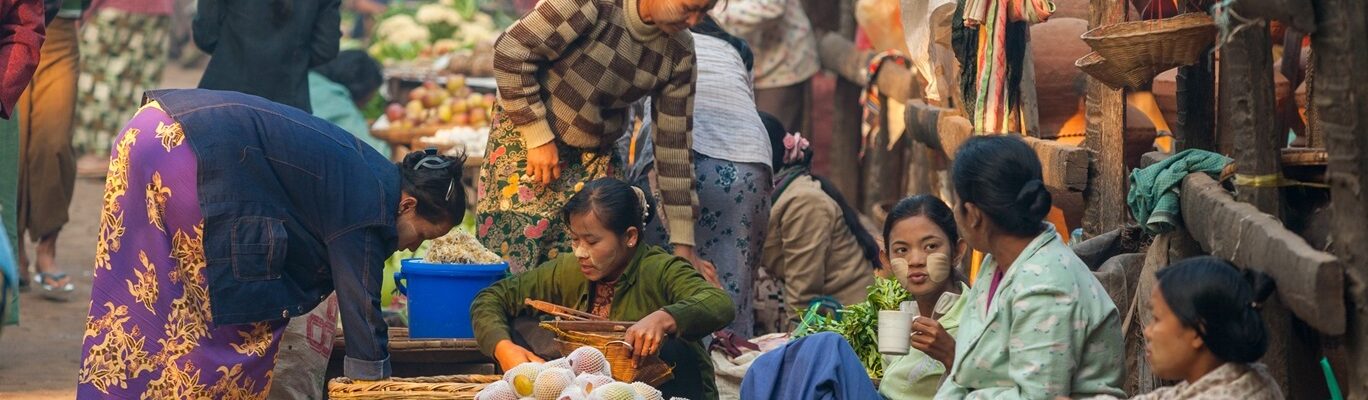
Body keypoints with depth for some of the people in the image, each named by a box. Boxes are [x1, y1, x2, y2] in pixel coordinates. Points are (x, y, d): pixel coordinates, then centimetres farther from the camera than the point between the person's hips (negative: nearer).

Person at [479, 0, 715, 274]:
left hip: (595, 156, 5)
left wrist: (683, 243, -4)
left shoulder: (679, 54, -8)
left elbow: (674, 143, -4)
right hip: (527, 136, -4)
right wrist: (539, 137, -20)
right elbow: (511, 52, -21)